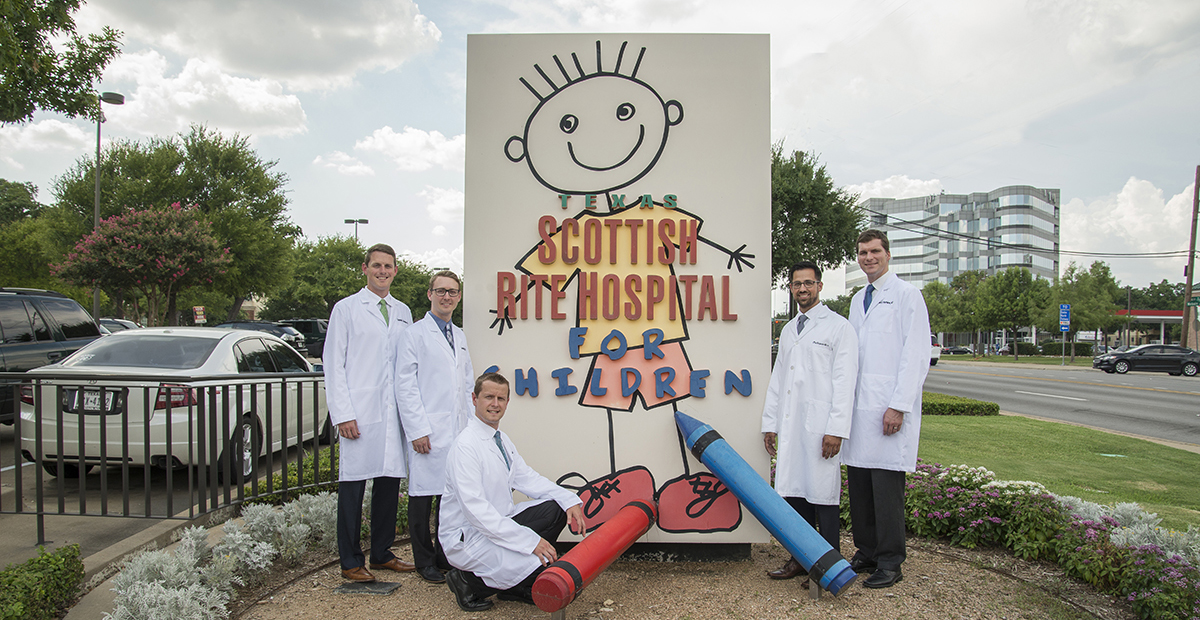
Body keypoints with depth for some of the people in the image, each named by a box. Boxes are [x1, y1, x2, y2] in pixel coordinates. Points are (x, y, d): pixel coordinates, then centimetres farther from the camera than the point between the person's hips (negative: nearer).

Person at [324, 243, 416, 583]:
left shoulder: (403, 313, 16)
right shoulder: (346, 309, 2)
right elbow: (333, 364, -2)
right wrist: (342, 414, -10)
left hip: (394, 414, 5)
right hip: (359, 415, -5)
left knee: (389, 483, 10)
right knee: (353, 487, 0)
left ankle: (381, 553, 23)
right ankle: (351, 561, 12)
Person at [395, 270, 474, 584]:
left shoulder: (460, 337, 18)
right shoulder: (416, 334, -2)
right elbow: (405, 386, -8)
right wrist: (417, 430, -13)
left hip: (458, 431, 6)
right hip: (428, 432, -6)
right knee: (423, 496, 2)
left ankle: (446, 555, 23)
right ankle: (425, 561, 15)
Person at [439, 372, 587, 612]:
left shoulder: (502, 439, 10)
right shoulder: (466, 445, -20)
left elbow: (527, 478, 9)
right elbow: (476, 509, -26)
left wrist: (569, 500, -7)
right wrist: (530, 540, -28)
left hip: (496, 524, 9)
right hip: (467, 538, -9)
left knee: (555, 508, -10)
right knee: (547, 568, -25)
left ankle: (514, 585, 2)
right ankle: (469, 582, -3)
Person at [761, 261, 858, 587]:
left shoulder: (838, 327, -1)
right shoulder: (788, 330, 19)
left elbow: (845, 381, -7)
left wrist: (836, 429, -15)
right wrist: (770, 423, 15)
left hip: (820, 425, -6)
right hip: (789, 425, 6)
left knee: (822, 493, -3)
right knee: (793, 490, 8)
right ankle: (801, 558, 19)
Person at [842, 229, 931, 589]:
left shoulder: (906, 295, -1)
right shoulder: (858, 300, 20)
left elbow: (917, 356, -8)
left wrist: (899, 406, -14)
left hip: (890, 409, -7)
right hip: (859, 408, 7)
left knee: (886, 487, -4)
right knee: (859, 485, 9)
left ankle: (890, 564, 7)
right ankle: (866, 554, 20)